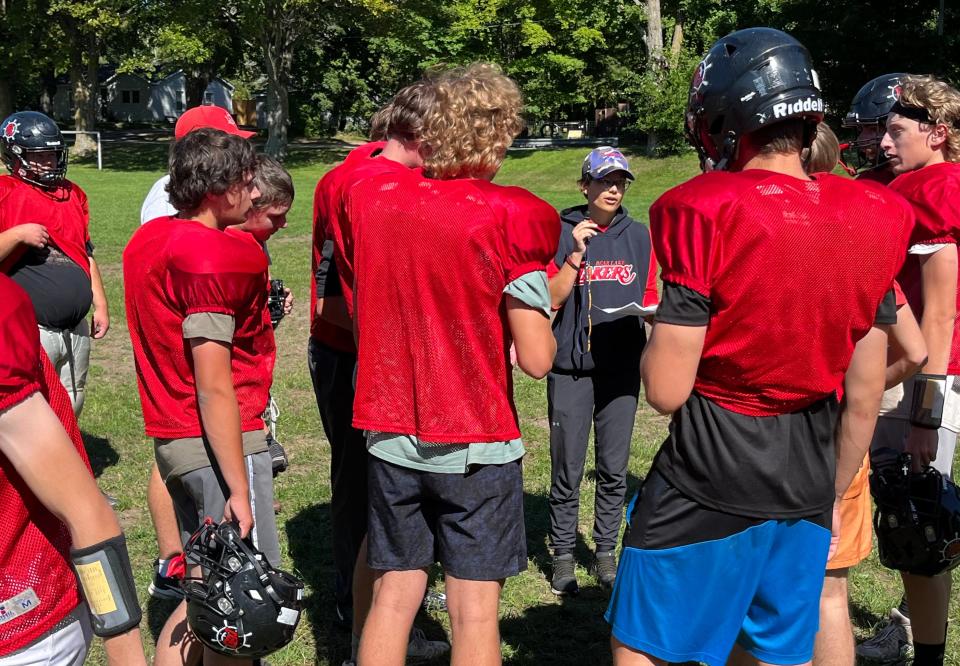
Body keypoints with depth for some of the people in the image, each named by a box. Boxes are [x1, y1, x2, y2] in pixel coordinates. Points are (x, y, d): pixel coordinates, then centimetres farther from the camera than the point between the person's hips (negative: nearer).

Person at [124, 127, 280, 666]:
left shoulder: (148, 239, 11)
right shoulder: (212, 255, -17)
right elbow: (214, 385, -21)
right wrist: (239, 489, -19)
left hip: (170, 438, 9)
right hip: (220, 443, -9)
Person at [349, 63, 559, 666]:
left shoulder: (368, 193, -1)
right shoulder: (512, 217, -15)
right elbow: (537, 359, -15)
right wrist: (538, 312, 3)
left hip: (391, 434, 4)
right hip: (476, 443, -4)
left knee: (394, 594, 16)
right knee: (474, 607, 9)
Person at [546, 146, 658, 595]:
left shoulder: (638, 236, 9)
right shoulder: (562, 233, -1)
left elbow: (650, 299, 16)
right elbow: (549, 300, -7)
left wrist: (650, 311, -7)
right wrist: (576, 254, -16)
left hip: (621, 369, 3)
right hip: (571, 368, -3)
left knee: (614, 470, 8)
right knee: (567, 470, 1)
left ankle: (606, 552, 22)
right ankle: (563, 555, 15)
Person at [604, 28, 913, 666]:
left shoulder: (706, 214, -17)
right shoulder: (874, 220, 0)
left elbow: (666, 391, -16)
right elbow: (865, 398, 6)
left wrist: (655, 340, 5)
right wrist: (830, 496, 18)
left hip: (709, 477, -5)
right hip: (807, 486, 6)